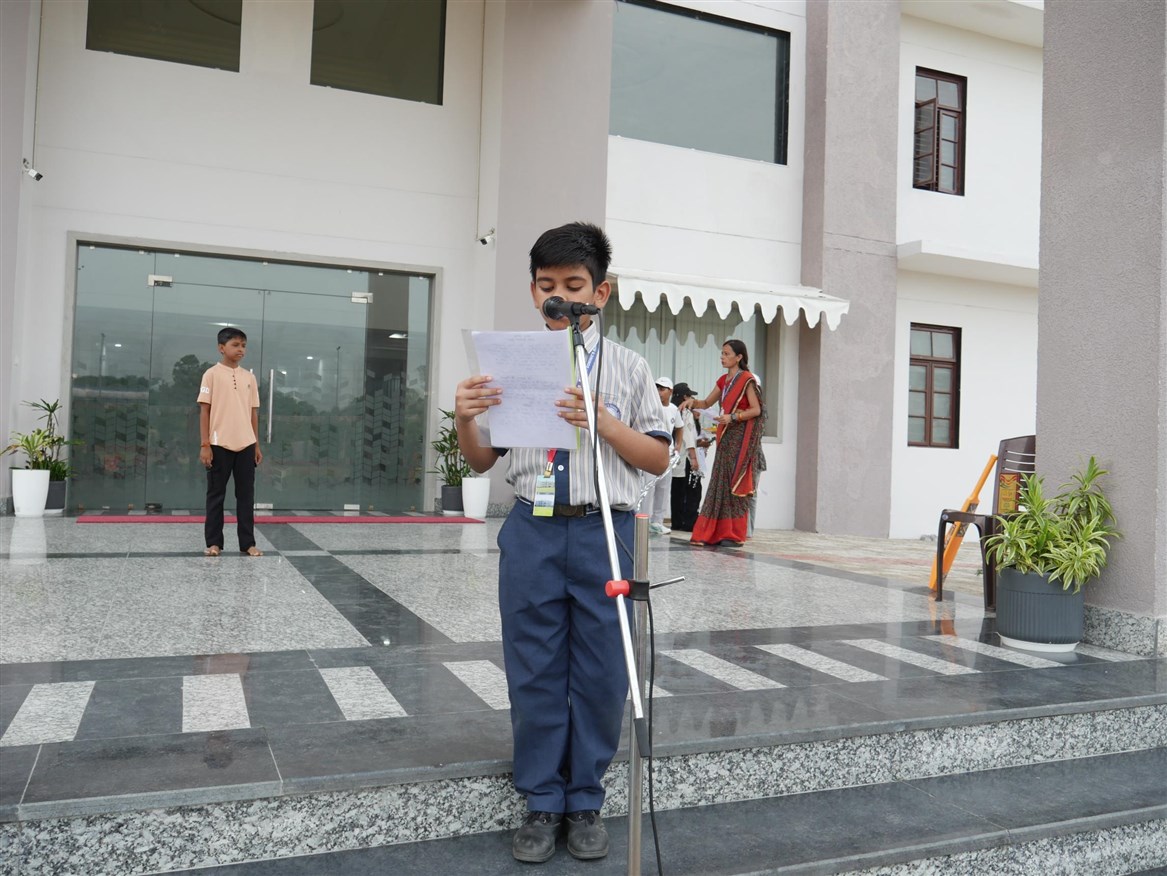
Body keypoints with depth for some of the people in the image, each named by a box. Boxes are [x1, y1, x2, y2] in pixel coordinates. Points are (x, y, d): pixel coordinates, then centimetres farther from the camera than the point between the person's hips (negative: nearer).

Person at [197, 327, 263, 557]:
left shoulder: (249, 377, 10)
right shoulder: (212, 374, -1)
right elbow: (204, 410, -3)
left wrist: (257, 445, 10)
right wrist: (204, 445, -9)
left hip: (246, 444, 4)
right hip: (220, 444, -4)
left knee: (246, 494, 5)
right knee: (216, 494, 5)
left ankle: (247, 543, 11)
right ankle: (214, 542, 12)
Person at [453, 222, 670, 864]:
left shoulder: (628, 368, 5)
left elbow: (658, 459, 4)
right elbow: (482, 461, 10)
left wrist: (602, 422, -12)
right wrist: (465, 419, -11)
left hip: (604, 530, -1)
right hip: (532, 529, 1)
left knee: (601, 674, 7)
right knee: (534, 674, 8)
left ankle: (586, 803, 25)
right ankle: (540, 805, 25)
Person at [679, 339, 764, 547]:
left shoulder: (746, 379, -6)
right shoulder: (724, 380, 15)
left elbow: (756, 409, -10)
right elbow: (707, 403, 19)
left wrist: (733, 417, -20)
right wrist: (693, 401, 0)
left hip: (741, 437, -7)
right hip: (726, 436, 7)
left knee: (734, 484, -4)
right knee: (720, 483, 5)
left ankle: (734, 535, 3)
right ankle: (719, 532, 8)